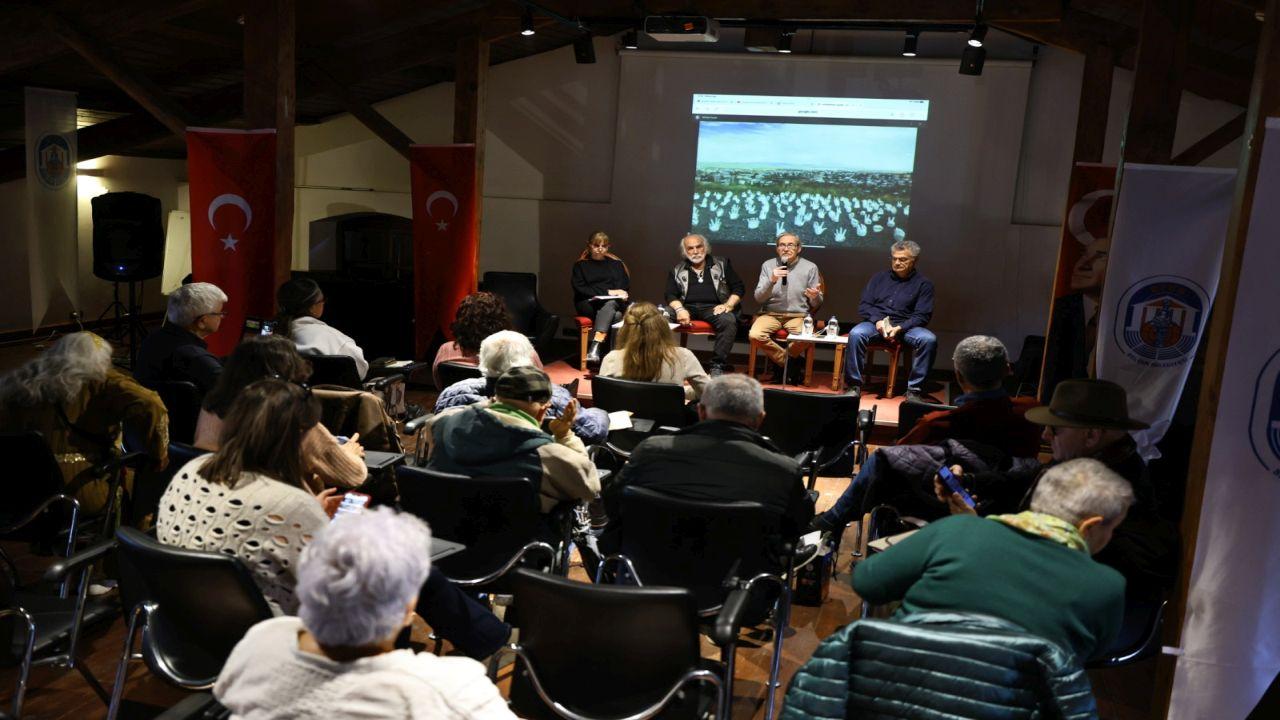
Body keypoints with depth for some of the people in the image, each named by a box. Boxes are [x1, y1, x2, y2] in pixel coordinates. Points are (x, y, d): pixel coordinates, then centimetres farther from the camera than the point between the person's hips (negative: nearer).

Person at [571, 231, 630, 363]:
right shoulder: (581, 265, 15)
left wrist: (622, 294, -8)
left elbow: (626, 287, 18)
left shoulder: (616, 263, 22)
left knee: (609, 305, -38)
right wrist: (607, 292, -7)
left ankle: (595, 346, -53)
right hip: (588, 304, -1)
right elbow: (580, 288, 2)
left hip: (614, 302, 1)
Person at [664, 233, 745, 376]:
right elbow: (670, 295, 9)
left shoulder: (721, 264, 16)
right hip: (687, 307, 1)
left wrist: (728, 305, -7)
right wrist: (679, 309, -13)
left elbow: (738, 287, 12)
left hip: (713, 307, -1)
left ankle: (717, 366, -33)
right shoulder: (677, 270, 19)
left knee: (728, 321, -36)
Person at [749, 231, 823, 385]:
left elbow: (816, 305, 6)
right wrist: (771, 281, -18)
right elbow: (759, 298, -1)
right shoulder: (768, 265, 6)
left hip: (798, 315, -1)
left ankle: (780, 363, -1)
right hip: (770, 313, 1)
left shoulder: (810, 267, 5)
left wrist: (815, 297, -19)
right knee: (755, 335, -30)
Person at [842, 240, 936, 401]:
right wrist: (878, 320, -10)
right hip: (876, 322, 1)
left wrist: (900, 328, -17)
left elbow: (922, 315, 0)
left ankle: (914, 390, -23)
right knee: (855, 334, -32)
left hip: (906, 326, -1)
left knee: (929, 339, -31)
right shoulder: (879, 277, 16)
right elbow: (864, 305, 12)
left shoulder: (923, 284, 9)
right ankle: (853, 385, -23)